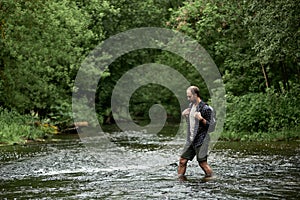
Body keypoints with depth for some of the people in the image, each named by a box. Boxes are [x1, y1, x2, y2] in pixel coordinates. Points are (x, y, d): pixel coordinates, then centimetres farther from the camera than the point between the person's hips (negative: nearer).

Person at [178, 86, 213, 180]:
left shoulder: (205, 108, -14)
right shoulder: (191, 105, 11)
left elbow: (210, 125, -13)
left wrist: (201, 119, -28)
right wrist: (185, 115, 6)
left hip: (201, 140, -8)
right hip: (191, 139, 8)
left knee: (202, 162, -6)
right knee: (182, 160, 7)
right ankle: (180, 178, 16)